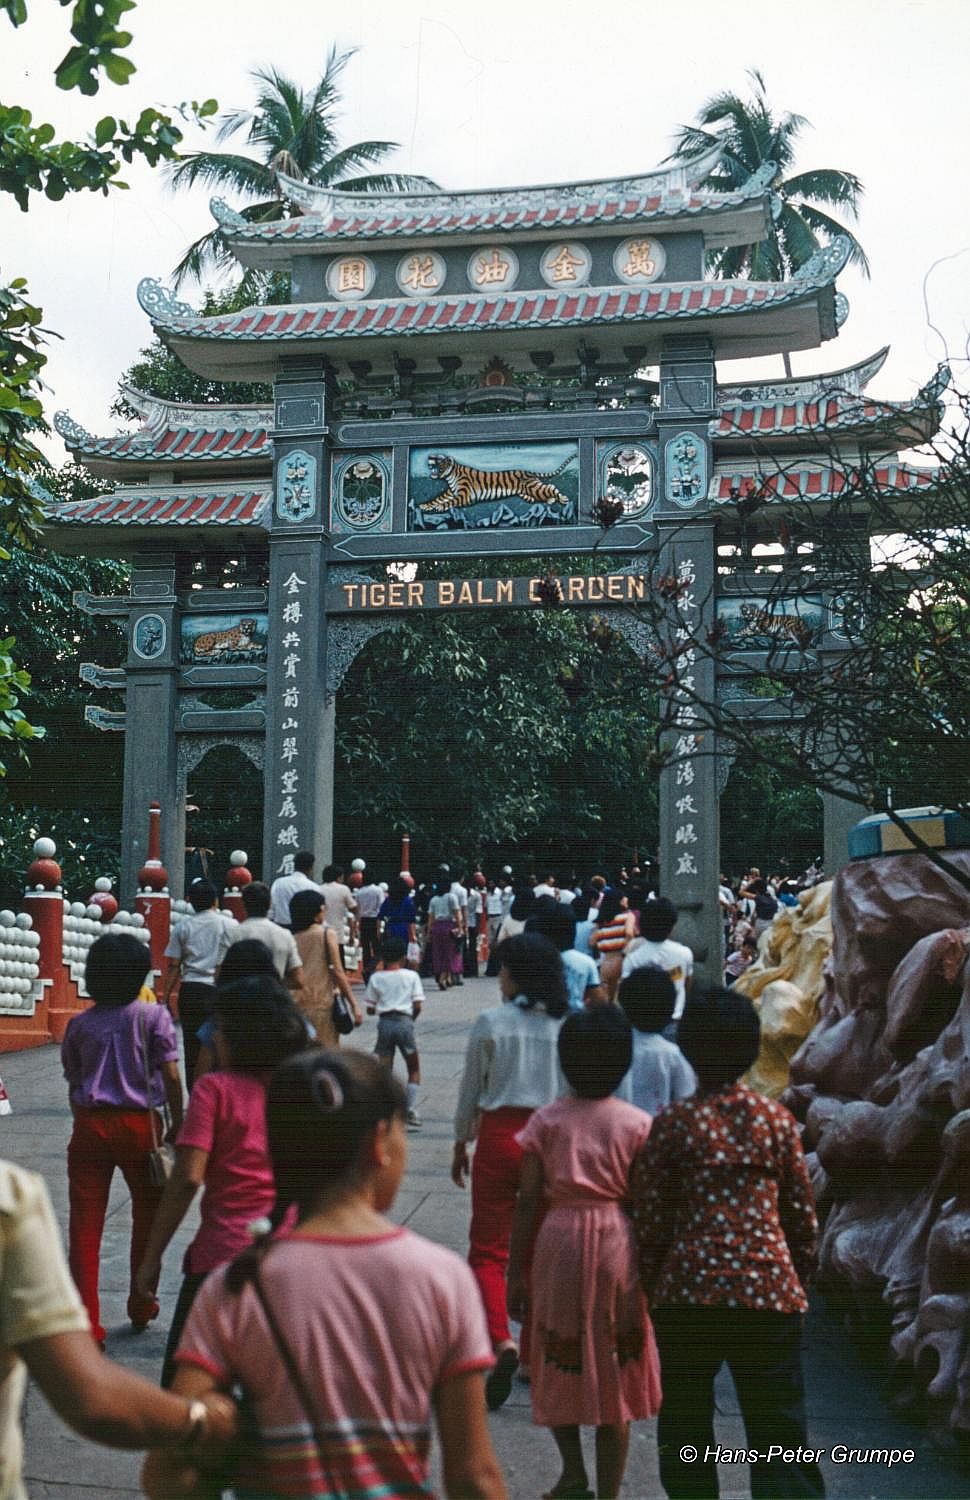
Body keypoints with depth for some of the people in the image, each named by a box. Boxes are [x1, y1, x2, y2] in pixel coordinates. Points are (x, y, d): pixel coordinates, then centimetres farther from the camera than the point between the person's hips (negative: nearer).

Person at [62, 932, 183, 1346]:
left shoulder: (79, 1025, 5)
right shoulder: (153, 1016, -4)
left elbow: (73, 1084, 9)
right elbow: (171, 1076, -8)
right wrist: (177, 1123, 1)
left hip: (89, 1125, 2)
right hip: (139, 1123, -1)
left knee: (85, 1223, 4)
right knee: (148, 1212, 18)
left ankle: (86, 1324, 2)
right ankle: (142, 1304, 29)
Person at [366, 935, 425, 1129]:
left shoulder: (376, 978, 6)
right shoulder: (411, 976, 2)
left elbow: (370, 1009, 4)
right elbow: (417, 1005, -4)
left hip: (384, 1022, 2)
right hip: (404, 1021, -1)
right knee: (414, 1069, 12)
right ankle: (411, 1112, 3)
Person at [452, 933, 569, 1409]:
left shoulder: (491, 1022, -8)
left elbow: (471, 1088, -1)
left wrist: (460, 1143, 11)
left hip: (500, 1135, -3)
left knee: (488, 1249, 4)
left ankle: (501, 1340, -16)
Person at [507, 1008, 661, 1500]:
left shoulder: (546, 1120, -2)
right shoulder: (637, 1123, -2)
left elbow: (527, 1201, -3)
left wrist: (515, 1274, 2)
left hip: (559, 1239, 0)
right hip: (618, 1241, 0)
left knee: (560, 1360, 20)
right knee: (615, 1367, 12)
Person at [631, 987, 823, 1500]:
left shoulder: (671, 1124, -2)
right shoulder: (776, 1119, 2)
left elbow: (649, 1218, -2)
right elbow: (801, 1212, 7)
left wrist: (651, 1286, 11)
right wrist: (799, 1277, 21)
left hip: (688, 1290, -1)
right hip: (770, 1288, 1)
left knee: (686, 1422, 15)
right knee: (779, 1426, 6)